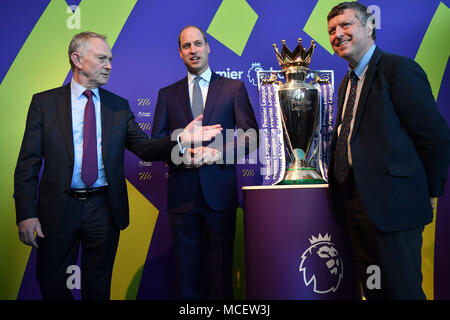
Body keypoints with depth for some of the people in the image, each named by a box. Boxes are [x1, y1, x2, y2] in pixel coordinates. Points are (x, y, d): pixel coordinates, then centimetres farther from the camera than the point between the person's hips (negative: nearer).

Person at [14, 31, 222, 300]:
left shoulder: (119, 106, 6)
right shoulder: (44, 102, 0)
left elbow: (144, 147, 0)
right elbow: (28, 162, -2)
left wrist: (181, 140, -18)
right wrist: (26, 214, -10)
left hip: (104, 208, 1)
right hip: (58, 208, -1)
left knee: (98, 287, 15)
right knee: (52, 285, 12)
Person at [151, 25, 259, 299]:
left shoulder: (234, 88, 7)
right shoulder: (167, 94, 13)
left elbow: (251, 137, 1)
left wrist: (217, 153, -14)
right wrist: (181, 154, -12)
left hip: (220, 191, -1)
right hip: (182, 192, 2)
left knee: (221, 264, 4)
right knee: (188, 266, 8)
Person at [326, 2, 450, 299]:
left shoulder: (399, 69, -10)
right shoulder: (348, 82, 17)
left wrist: (426, 193, -5)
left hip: (392, 206, -8)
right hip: (356, 204, 8)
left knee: (401, 290, 0)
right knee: (372, 287, 16)